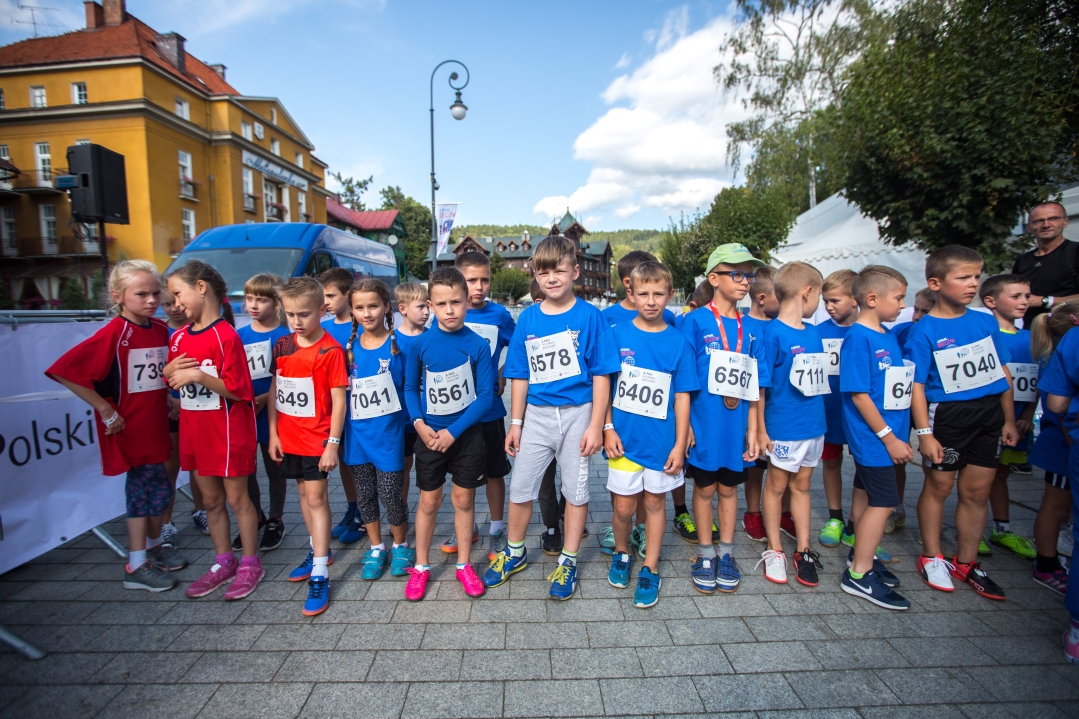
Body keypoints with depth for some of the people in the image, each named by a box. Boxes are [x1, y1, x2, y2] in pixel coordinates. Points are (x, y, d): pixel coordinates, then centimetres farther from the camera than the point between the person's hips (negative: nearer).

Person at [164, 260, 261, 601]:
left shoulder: (225, 336, -16)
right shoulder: (179, 337, 8)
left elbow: (237, 389, -17)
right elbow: (170, 381, 16)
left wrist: (198, 375, -26)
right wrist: (169, 370, -5)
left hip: (228, 431, -7)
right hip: (194, 430, 7)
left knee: (237, 499, 5)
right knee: (211, 500, 16)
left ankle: (250, 564, 21)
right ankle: (223, 562, 32)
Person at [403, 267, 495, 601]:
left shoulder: (478, 345, -10)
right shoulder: (421, 344, -6)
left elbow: (485, 395, -10)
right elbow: (410, 387, 3)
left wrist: (454, 431, -15)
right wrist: (419, 423, -12)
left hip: (466, 434, 0)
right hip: (429, 435, 1)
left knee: (463, 499, 12)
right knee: (429, 500, 12)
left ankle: (463, 565, 30)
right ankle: (421, 567, 30)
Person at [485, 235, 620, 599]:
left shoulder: (589, 316, -6)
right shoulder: (528, 318, 3)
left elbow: (601, 375, -7)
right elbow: (520, 376, 7)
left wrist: (595, 426, -10)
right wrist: (515, 423, 6)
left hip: (577, 414, -2)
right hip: (537, 414, 3)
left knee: (575, 489, 10)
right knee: (520, 487, 10)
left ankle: (568, 561, 30)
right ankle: (514, 552, 35)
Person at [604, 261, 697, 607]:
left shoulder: (678, 342, -2)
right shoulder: (617, 334, -3)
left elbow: (682, 396, -1)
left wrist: (680, 445, -3)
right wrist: (608, 428, -6)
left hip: (661, 440, 1)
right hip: (624, 437, 0)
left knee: (655, 501, 13)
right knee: (624, 506, 7)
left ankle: (650, 569, 31)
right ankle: (621, 553, 36)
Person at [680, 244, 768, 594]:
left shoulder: (753, 328, 5)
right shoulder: (696, 321, -7)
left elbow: (754, 385, 6)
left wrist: (753, 430, 4)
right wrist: (685, 423, -11)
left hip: (736, 426, 4)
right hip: (704, 424, -3)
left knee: (729, 487, 15)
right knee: (705, 487, 10)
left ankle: (726, 554, 32)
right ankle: (705, 555, 27)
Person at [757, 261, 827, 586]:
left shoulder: (813, 332, 7)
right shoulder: (772, 333, -15)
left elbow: (817, 380, 14)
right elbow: (759, 384, -15)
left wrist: (819, 419, 11)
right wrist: (760, 429, -15)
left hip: (814, 425, 7)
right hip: (783, 428, -6)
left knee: (802, 485, 17)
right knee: (777, 486, 9)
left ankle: (803, 551, 30)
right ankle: (774, 551, 24)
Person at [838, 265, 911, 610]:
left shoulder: (889, 336, 9)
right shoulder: (858, 338, -17)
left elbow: (896, 389, 16)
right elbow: (859, 394, -20)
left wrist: (900, 435, 15)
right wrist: (888, 437, -16)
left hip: (886, 434, 8)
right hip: (872, 436, -8)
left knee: (866, 493, 17)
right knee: (883, 501, -3)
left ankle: (861, 554, 32)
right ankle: (859, 574, 8)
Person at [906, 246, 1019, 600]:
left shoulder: (986, 322, 5)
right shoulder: (924, 332, -12)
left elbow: (1002, 372, 11)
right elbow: (916, 385, -14)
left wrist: (1009, 419, 10)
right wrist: (925, 432, -17)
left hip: (988, 415, 5)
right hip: (946, 415, -5)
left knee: (977, 491, 13)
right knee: (938, 487, 9)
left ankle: (966, 562, 29)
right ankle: (931, 557, 26)